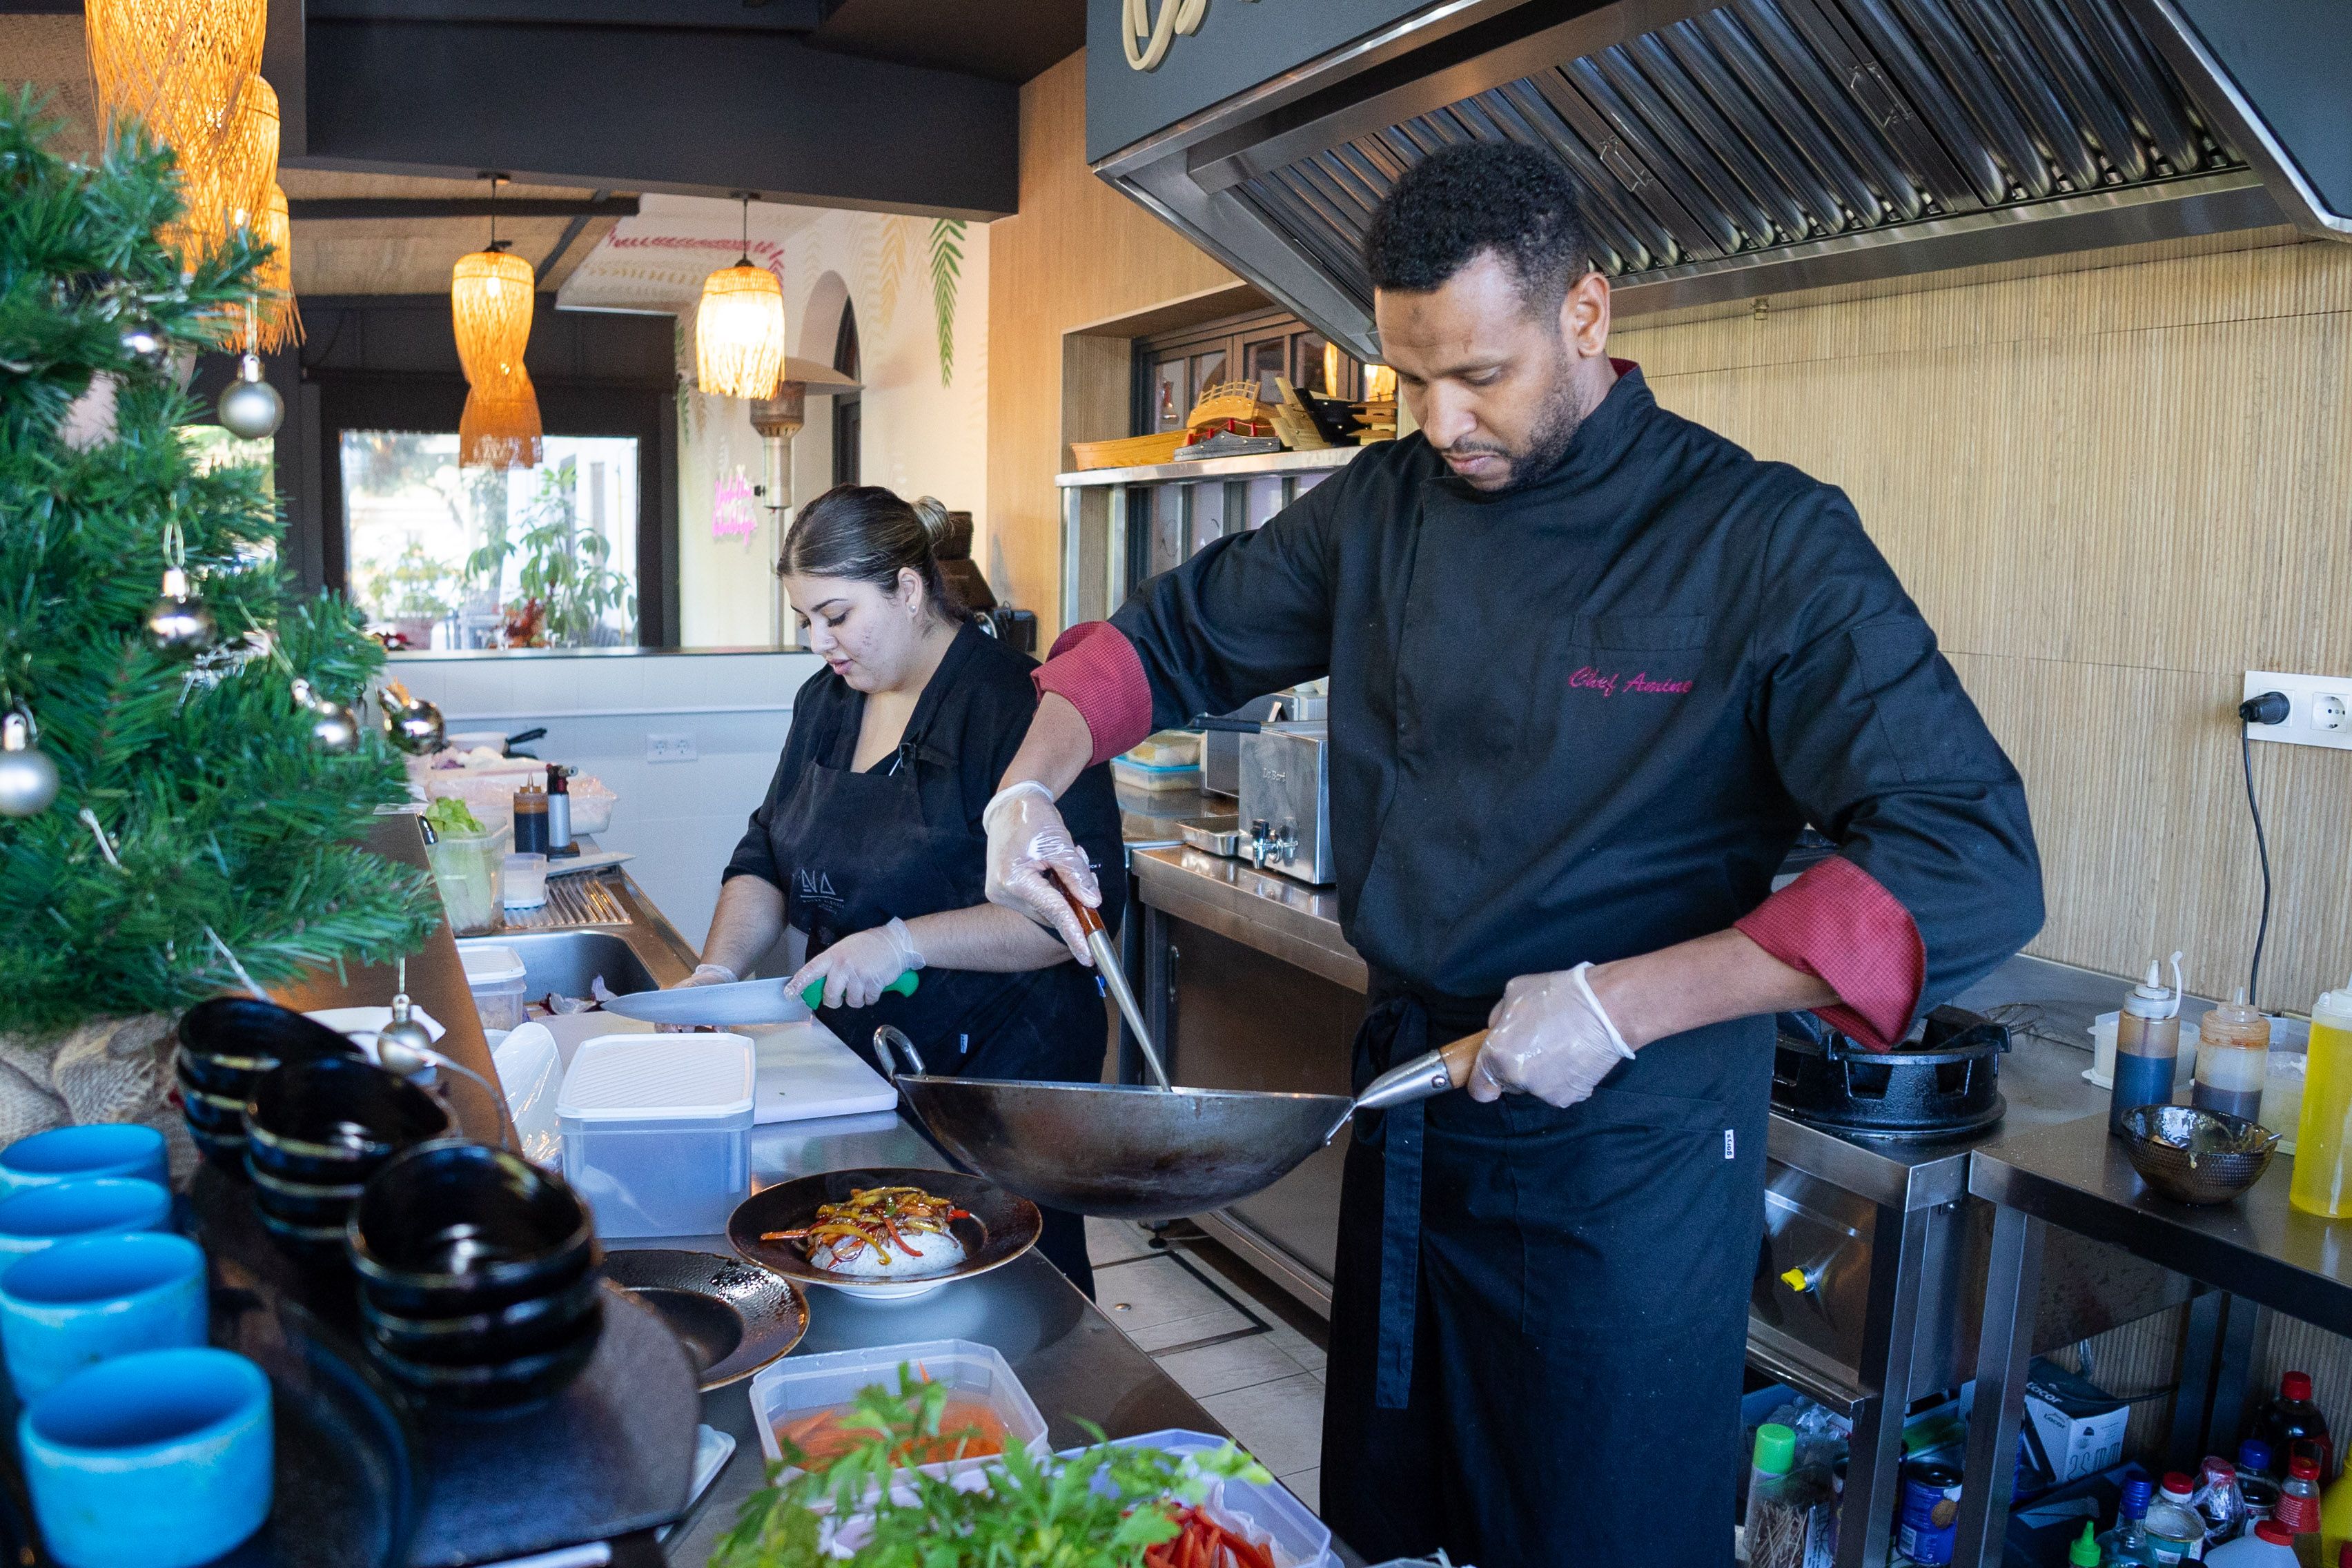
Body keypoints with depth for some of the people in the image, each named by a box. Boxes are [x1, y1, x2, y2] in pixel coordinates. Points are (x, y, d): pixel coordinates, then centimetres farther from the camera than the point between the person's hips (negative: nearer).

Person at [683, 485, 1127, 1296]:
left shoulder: (1016, 705, -18)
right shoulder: (827, 702, 9)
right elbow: (767, 857, 13)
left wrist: (905, 943, -26)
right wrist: (719, 969, -4)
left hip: (998, 1066, -7)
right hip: (860, 1059, 7)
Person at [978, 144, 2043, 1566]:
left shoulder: (1762, 540, -15)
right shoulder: (1383, 510, 0)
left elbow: (1971, 865, -21)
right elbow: (1178, 636, 12)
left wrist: (1620, 1006, -26)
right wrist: (1033, 786, -6)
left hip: (1627, 1166, -4)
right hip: (1408, 1113, 5)